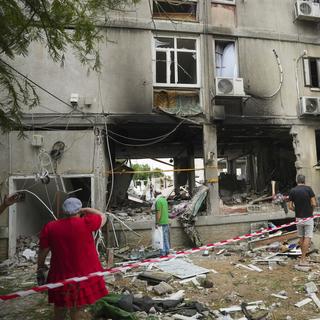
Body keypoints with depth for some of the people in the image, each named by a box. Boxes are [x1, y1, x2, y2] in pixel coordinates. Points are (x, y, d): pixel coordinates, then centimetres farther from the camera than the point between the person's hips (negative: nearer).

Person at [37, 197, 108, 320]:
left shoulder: (49, 227, -6)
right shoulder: (86, 223, -15)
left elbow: (42, 252, 2)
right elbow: (102, 217, 2)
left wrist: (40, 270, 15)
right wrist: (85, 209, 6)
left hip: (60, 277, 3)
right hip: (84, 276, -3)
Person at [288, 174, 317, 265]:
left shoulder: (292, 191, -1)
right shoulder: (308, 189, -8)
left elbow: (290, 207, -3)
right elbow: (314, 204, -13)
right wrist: (311, 211, 6)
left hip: (298, 218, 3)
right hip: (308, 217, -3)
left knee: (301, 238, 15)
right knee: (307, 238, 0)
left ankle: (303, 257, 25)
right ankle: (303, 259, -3)